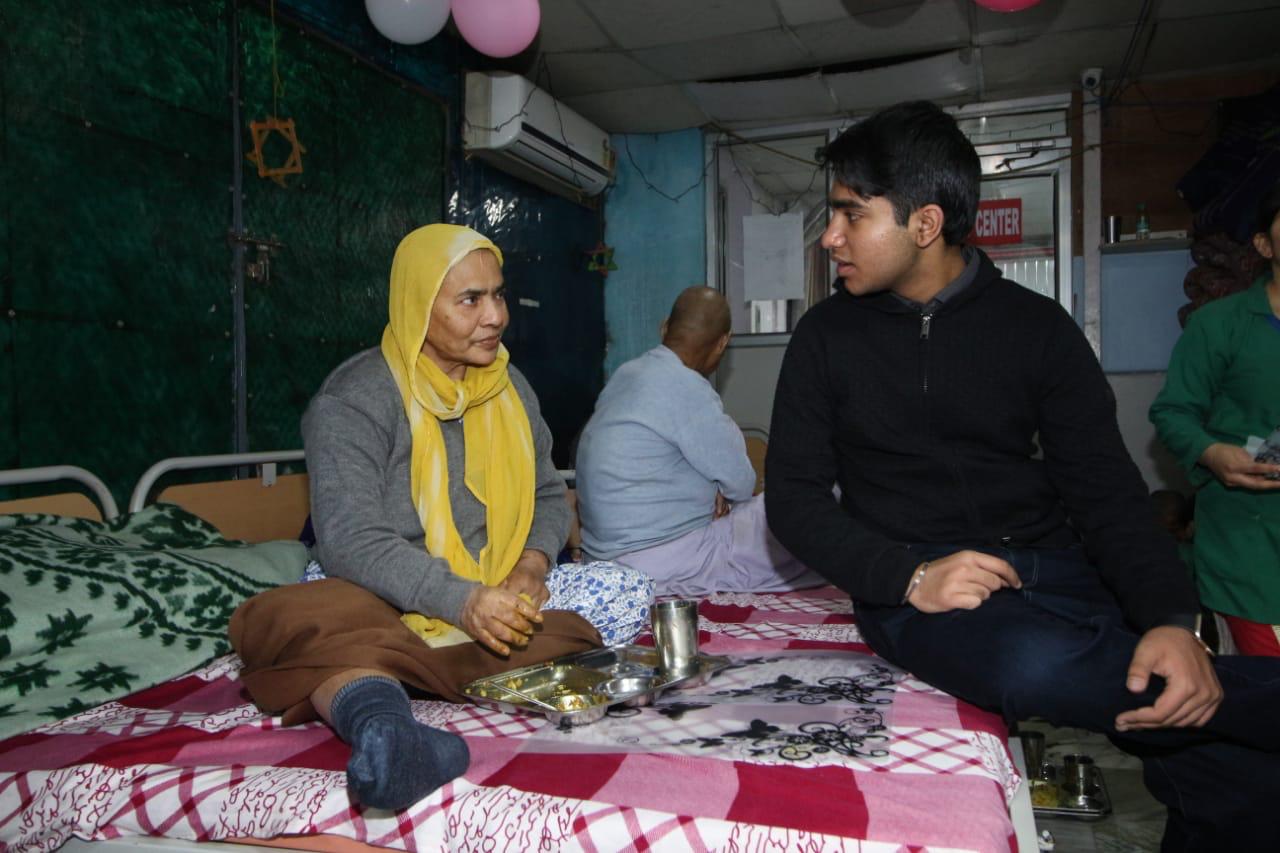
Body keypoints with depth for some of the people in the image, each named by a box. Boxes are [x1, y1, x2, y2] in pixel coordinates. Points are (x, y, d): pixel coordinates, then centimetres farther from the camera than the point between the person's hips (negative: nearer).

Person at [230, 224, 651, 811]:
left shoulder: (508, 388, 10)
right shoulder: (352, 400, -9)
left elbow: (548, 496, 14)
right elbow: (352, 542, -20)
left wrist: (531, 567, -9)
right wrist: (461, 600, -35)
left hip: (493, 599, 5)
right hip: (378, 600, -5)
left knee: (630, 593, -19)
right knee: (287, 620, -35)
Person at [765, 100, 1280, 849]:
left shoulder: (1037, 327, 4)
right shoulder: (827, 336, 3)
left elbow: (1106, 490, 1)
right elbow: (794, 496, -1)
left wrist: (1173, 618, -17)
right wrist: (908, 576, -17)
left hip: (1051, 566, 2)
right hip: (912, 585, -1)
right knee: (1037, 665, -34)